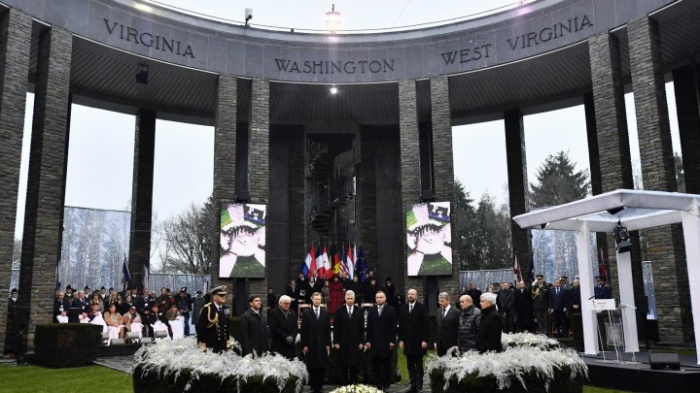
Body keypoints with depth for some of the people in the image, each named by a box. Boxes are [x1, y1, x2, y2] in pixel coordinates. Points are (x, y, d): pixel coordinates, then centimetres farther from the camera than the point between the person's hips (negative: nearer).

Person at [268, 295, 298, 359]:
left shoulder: (292, 313, 15)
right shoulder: (273, 312, -3)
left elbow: (295, 327, 12)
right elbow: (274, 328, -11)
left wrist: (292, 337, -7)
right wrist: (286, 337, -13)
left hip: (290, 344, 5)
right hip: (278, 344, -5)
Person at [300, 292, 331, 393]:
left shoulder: (326, 313, 6)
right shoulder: (306, 313, 2)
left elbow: (328, 330, 6)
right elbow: (303, 330, 0)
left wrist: (328, 344, 1)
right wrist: (304, 345, -5)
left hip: (322, 344, 1)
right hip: (310, 344, -1)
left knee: (321, 367, 2)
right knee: (311, 367, 3)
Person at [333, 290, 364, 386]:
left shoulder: (359, 311, 6)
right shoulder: (339, 311, 2)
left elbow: (362, 328, 6)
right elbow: (336, 328, 0)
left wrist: (361, 342, 1)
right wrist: (336, 342, -5)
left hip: (355, 343, 1)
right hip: (343, 343, -1)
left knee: (354, 365, 3)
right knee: (343, 366, 3)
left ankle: (353, 385, 10)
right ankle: (343, 385, 10)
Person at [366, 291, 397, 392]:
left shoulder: (391, 310, 0)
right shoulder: (371, 310, 9)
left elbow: (393, 327, -3)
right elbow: (369, 327, 8)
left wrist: (392, 341, -9)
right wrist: (368, 340, 2)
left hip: (386, 342, -2)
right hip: (374, 342, 2)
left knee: (386, 366, 4)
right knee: (376, 366, 5)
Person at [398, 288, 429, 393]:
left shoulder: (422, 307, -4)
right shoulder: (403, 308, 8)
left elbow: (426, 325, -7)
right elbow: (401, 325, 9)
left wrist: (425, 340, -12)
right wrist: (400, 339, 3)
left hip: (418, 341, -4)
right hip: (407, 341, 4)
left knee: (418, 365, 3)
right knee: (410, 366, 6)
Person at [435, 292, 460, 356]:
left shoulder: (455, 312, -8)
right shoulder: (438, 311, 9)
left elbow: (457, 329, -7)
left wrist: (457, 344, -7)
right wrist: (435, 342, 11)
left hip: (451, 344, -5)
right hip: (440, 344, 5)